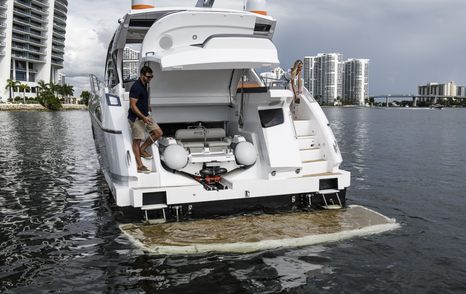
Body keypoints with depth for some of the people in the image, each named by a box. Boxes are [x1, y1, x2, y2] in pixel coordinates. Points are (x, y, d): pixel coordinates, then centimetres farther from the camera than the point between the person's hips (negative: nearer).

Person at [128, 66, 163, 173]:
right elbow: (133, 106, -22)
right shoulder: (136, 87, -20)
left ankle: (142, 150, 18)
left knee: (158, 132, 6)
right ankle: (140, 166, 2)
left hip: (145, 116, 9)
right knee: (137, 140, -2)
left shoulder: (144, 85, 9)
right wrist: (143, 117, -26)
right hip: (136, 118, -9)